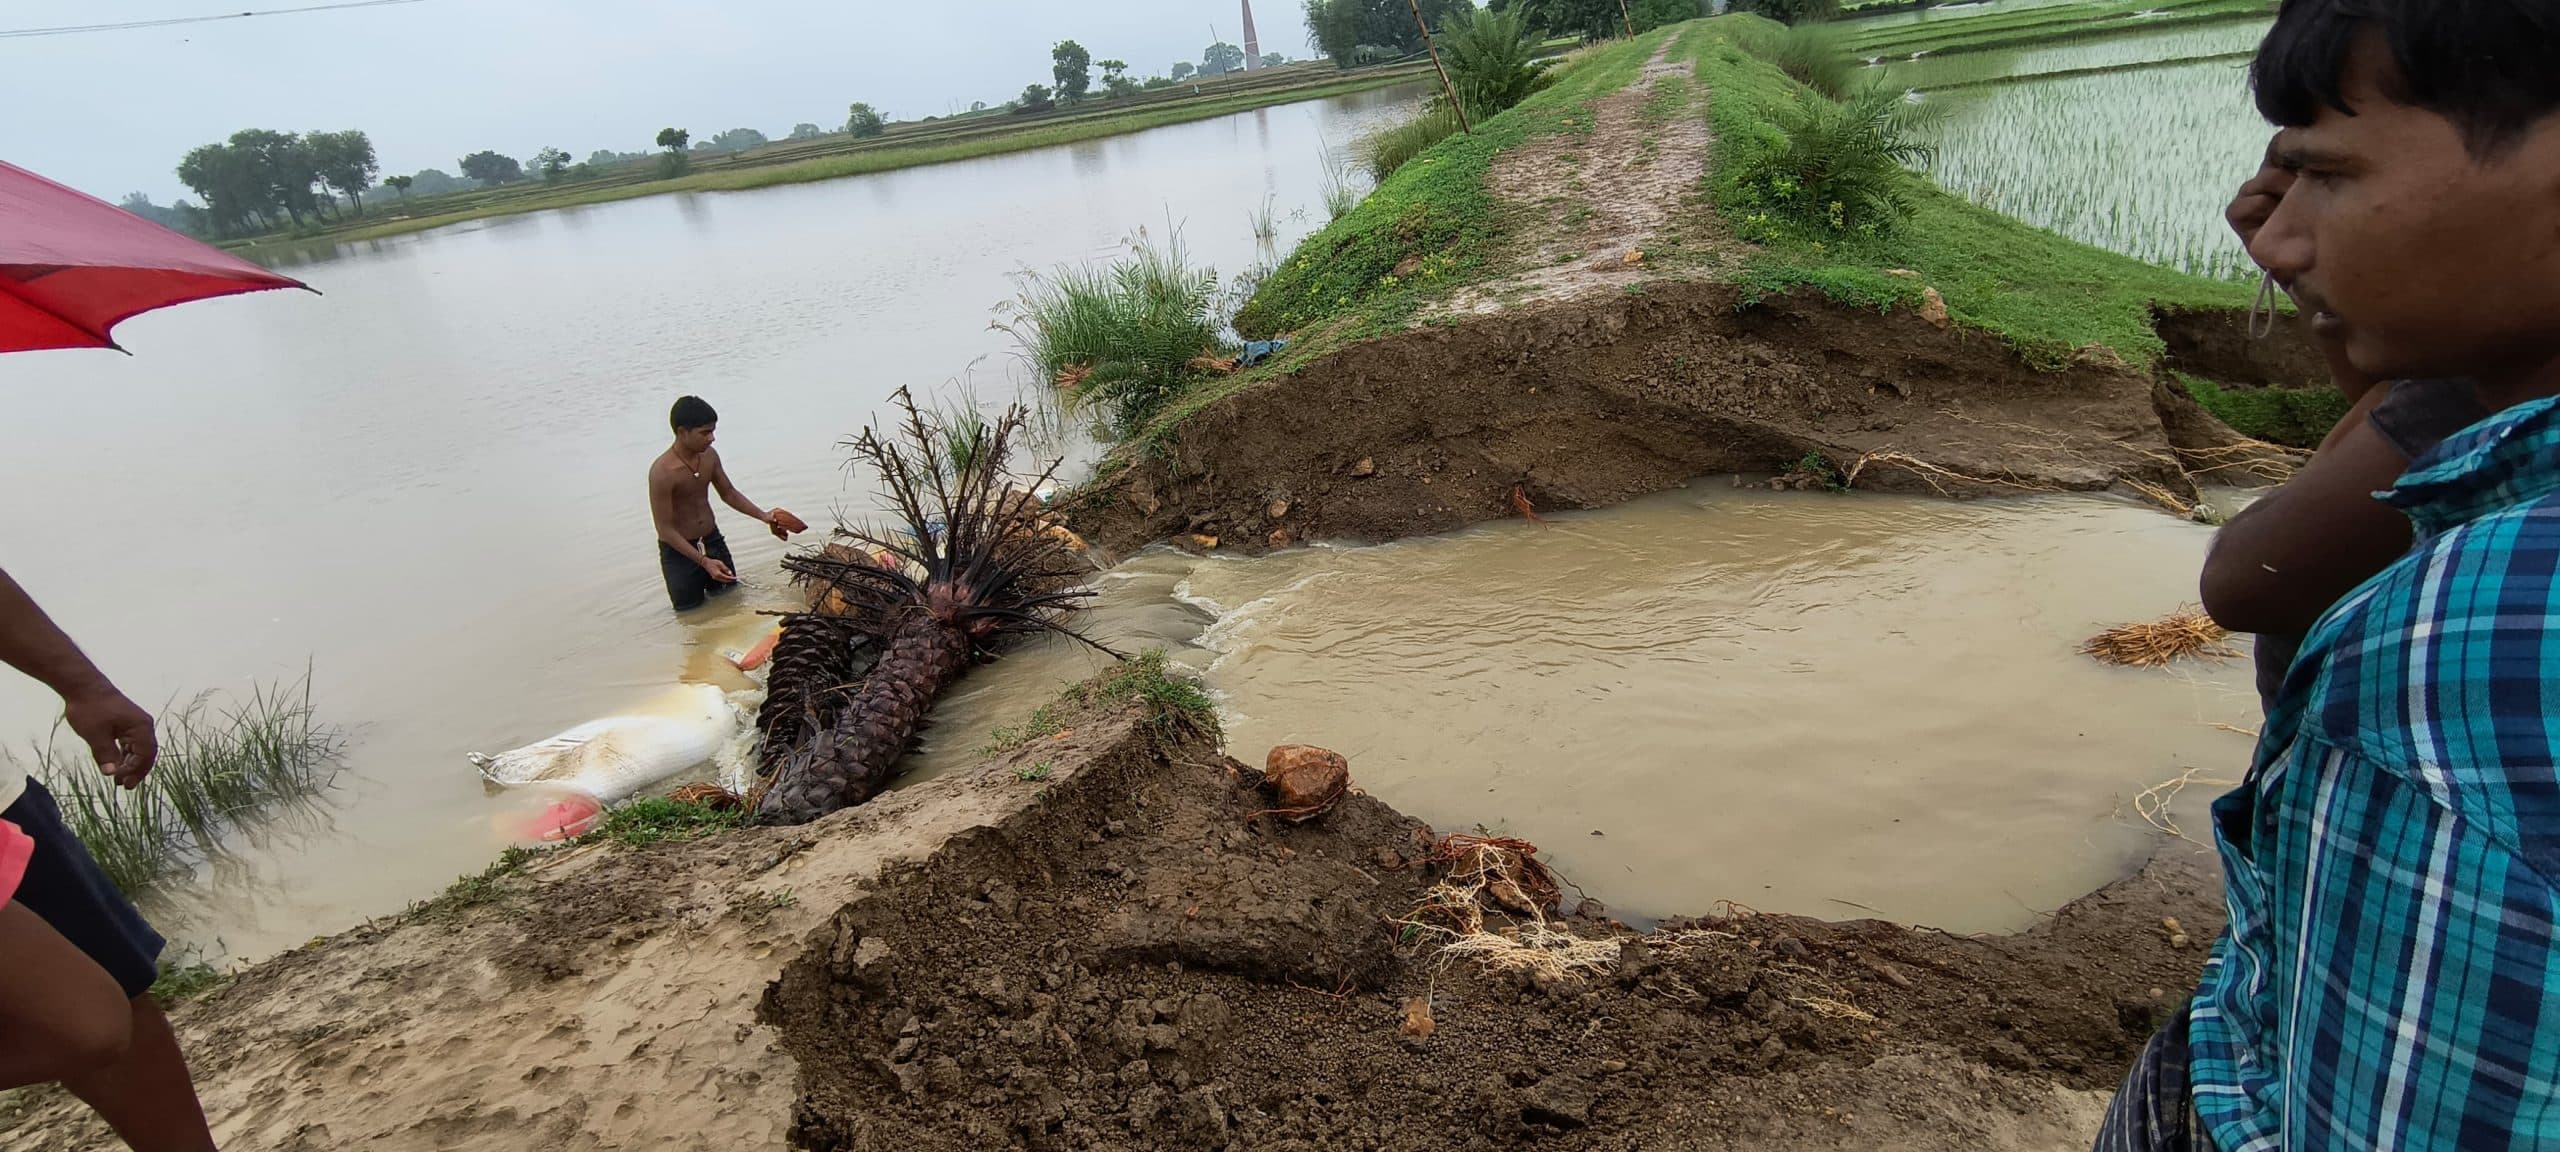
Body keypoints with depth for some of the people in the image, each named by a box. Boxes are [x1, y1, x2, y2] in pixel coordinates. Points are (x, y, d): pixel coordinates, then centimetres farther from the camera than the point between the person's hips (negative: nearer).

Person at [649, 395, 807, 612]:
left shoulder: (710, 455, -7)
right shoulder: (662, 472, -26)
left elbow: (728, 493, 11)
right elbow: (665, 529, -23)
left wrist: (764, 516, 2)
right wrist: (704, 561, -29)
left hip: (713, 541, 6)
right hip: (680, 551, -6)